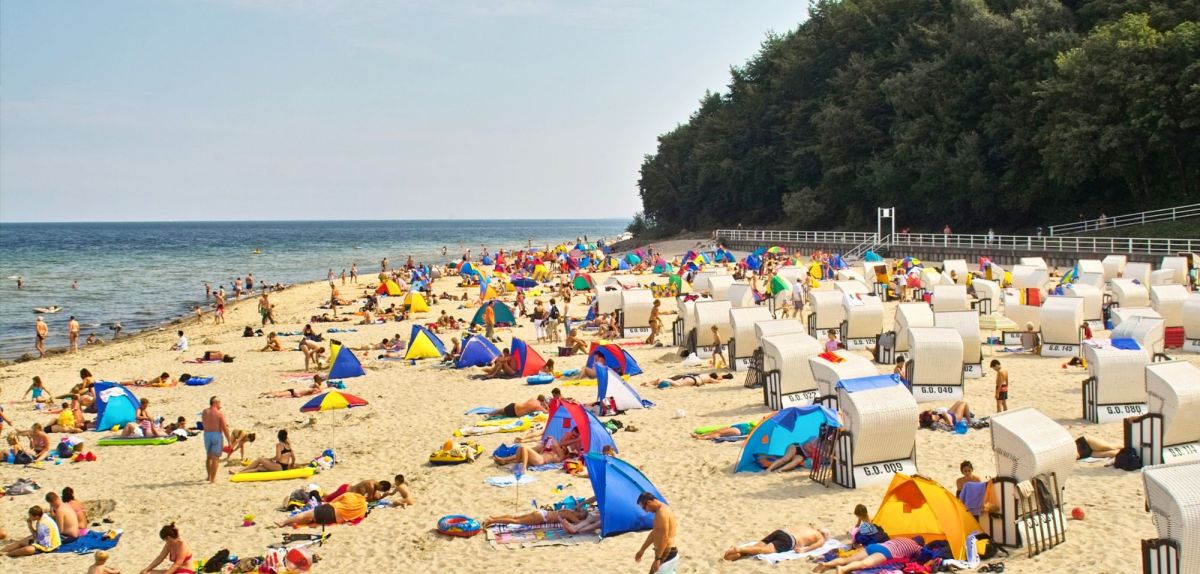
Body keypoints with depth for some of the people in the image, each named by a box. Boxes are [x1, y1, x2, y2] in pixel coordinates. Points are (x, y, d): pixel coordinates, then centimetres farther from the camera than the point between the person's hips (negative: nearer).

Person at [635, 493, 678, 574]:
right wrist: (642, 550, 28)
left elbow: (664, 538, -23)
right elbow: (654, 533, 23)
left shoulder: (662, 512, -19)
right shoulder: (663, 510, 14)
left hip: (666, 554, -10)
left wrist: (657, 559, -23)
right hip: (671, 553, 10)